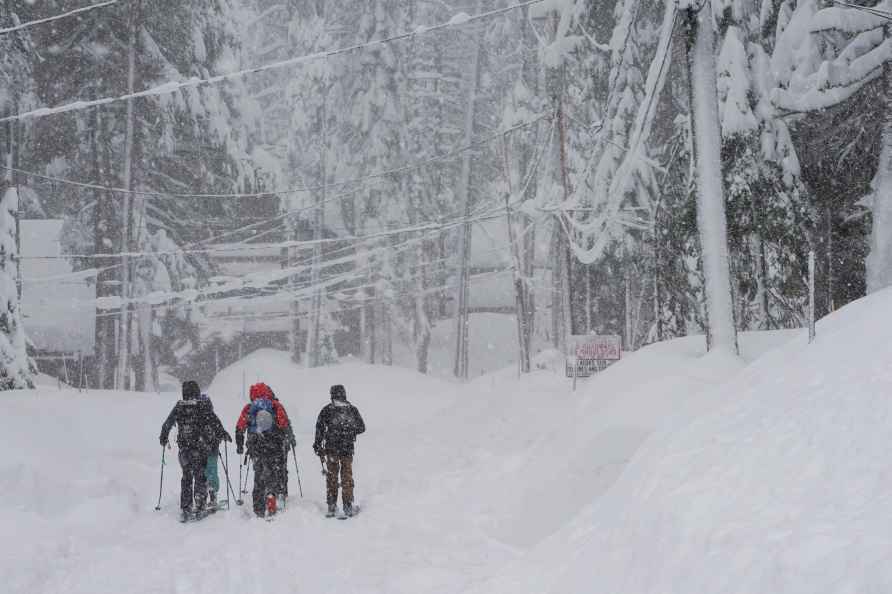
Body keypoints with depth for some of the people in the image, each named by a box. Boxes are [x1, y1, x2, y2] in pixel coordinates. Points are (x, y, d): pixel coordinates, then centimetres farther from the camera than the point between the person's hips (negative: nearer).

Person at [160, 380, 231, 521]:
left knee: (186, 478, 15)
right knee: (201, 478, 8)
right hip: (201, 448, -3)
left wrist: (163, 438, 28)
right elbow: (214, 421, -11)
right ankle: (198, 507, 2)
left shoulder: (179, 407, 2)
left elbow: (167, 424, 12)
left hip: (184, 448, 3)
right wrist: (223, 434, 2)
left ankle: (185, 509, 13)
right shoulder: (203, 406, -7)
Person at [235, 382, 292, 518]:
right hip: (274, 448, -2)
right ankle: (271, 495, -24)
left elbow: (240, 428, 6)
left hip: (255, 449, 3)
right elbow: (285, 425, -5)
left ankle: (259, 509, 14)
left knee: (259, 477, 13)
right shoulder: (276, 406, 1)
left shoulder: (248, 408, 7)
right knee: (275, 474, 3)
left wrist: (239, 445, 16)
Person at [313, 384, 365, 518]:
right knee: (347, 476, 10)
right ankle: (348, 506, 8)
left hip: (331, 448, -1)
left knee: (331, 476, 8)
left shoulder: (327, 410, -3)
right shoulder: (352, 409, 3)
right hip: (348, 448, 1)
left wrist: (318, 446, 1)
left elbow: (320, 428, -6)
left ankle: (332, 506, 5)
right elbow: (362, 428, 10)